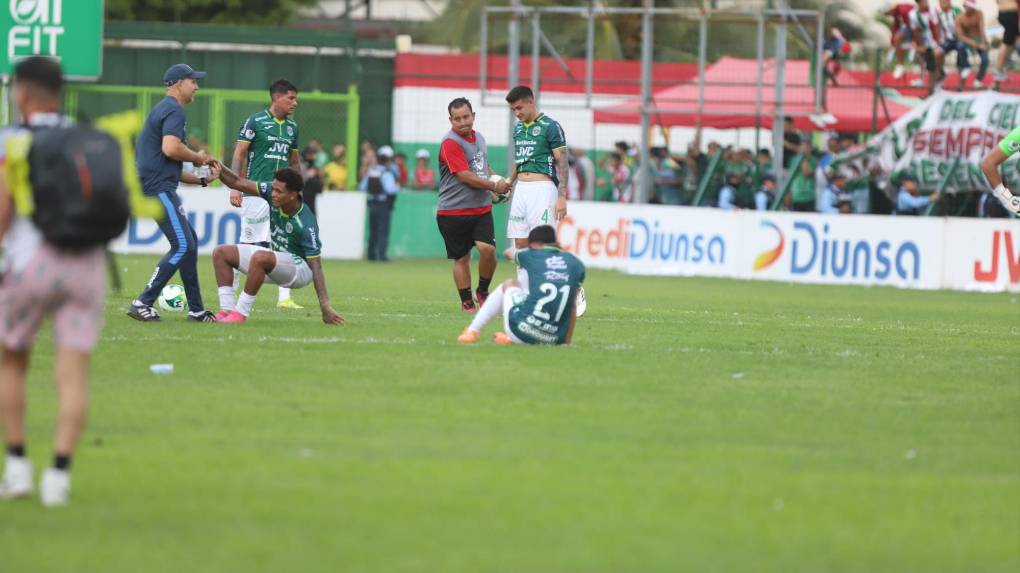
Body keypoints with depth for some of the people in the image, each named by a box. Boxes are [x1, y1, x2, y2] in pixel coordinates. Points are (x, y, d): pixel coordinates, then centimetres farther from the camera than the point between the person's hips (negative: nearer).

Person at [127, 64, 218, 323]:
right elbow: (170, 148, -24)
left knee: (189, 242, 15)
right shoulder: (174, 110, -7)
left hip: (158, 187, 11)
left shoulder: (162, 109, 25)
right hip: (159, 188, -11)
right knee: (182, 245, -13)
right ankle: (142, 303, -15)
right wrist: (197, 157, -7)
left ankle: (196, 309, 17)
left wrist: (200, 179, 20)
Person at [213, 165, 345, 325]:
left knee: (259, 257, -37)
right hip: (277, 258, 8)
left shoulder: (306, 226, -29)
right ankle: (227, 310, -6)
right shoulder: (271, 191, -12)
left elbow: (316, 267, -28)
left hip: (300, 267, -8)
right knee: (221, 253, 2)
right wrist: (221, 169, -27)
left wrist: (325, 307, -32)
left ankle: (241, 313, -26)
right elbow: (238, 183, -7)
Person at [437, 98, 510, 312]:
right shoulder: (450, 142, -12)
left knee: (488, 249, -12)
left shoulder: (479, 138, 13)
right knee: (461, 258, 2)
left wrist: (498, 180, 12)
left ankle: (483, 291, 10)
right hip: (453, 212, -5)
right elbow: (465, 176, -18)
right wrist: (494, 186, -9)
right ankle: (466, 302, 14)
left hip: (481, 209, 5)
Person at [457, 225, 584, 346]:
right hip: (554, 339, 1)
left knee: (510, 285, 30)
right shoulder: (576, 264, 9)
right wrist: (567, 341, 15)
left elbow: (509, 252, 32)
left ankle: (472, 331, 31)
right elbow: (573, 306, 10)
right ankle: (510, 338, 23)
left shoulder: (532, 256, 7)